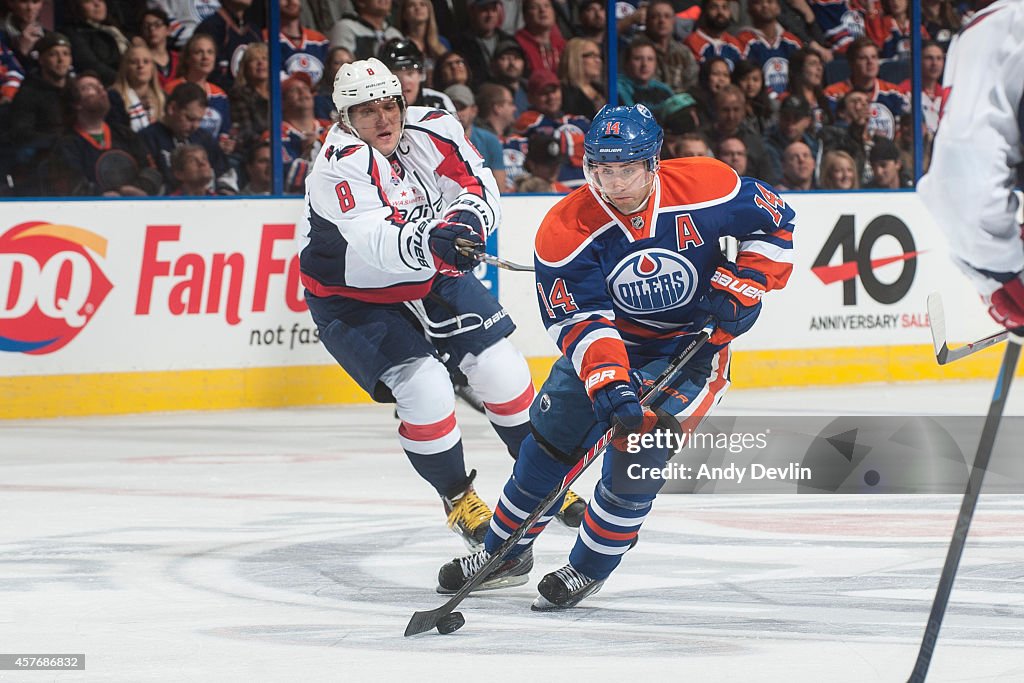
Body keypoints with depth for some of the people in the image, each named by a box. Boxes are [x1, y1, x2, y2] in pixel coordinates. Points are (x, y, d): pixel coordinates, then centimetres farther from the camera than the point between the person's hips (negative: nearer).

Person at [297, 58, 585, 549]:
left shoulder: (432, 131, -13)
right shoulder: (339, 167, -29)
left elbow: (478, 186, -13)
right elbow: (375, 242, -42)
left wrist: (466, 219, -36)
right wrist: (429, 243, -61)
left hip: (430, 277, 5)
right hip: (354, 300, -5)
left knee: (500, 369, 1)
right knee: (424, 390, -20)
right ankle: (458, 499, 2)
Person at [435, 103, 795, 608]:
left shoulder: (707, 188, -22)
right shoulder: (565, 231, -23)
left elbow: (773, 221, -6)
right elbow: (580, 321, -27)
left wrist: (744, 284, -18)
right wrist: (608, 382, -42)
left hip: (694, 341, -2)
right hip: (607, 338, 2)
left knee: (638, 453, -18)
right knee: (551, 435, 2)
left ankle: (589, 569, -1)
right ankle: (505, 555, 23)